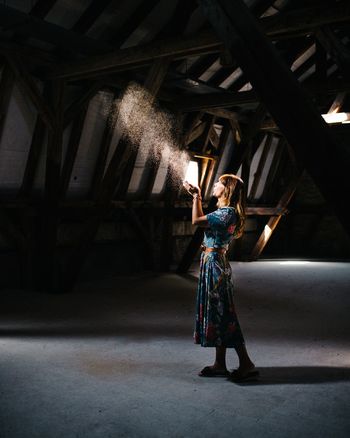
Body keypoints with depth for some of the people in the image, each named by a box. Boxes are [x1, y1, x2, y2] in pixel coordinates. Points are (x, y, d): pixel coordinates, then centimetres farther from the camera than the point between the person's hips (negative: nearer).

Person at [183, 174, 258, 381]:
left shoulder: (227, 213, -18)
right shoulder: (226, 212, 12)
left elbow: (196, 220, -18)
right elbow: (204, 220, 25)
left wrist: (196, 196, -8)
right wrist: (196, 196, 25)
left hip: (214, 265, -10)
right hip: (213, 264, 10)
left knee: (223, 316, -5)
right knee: (216, 314, 14)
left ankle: (246, 364, 3)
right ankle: (220, 364, 23)